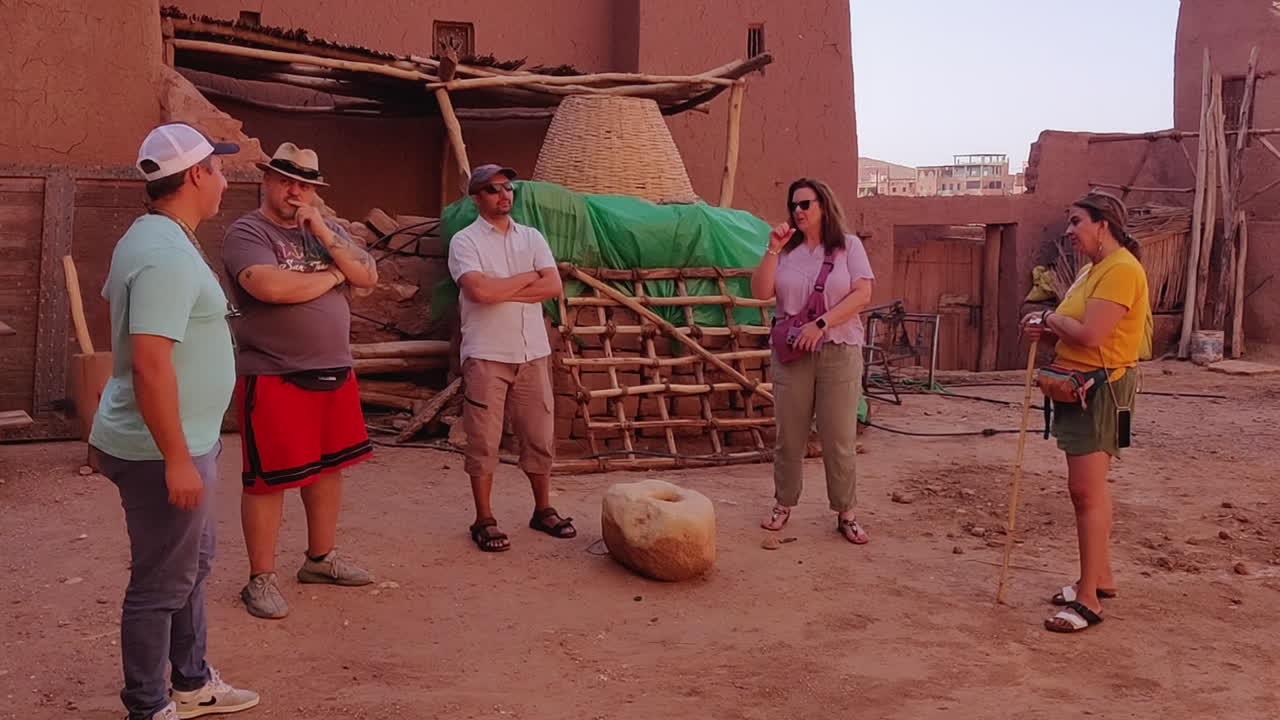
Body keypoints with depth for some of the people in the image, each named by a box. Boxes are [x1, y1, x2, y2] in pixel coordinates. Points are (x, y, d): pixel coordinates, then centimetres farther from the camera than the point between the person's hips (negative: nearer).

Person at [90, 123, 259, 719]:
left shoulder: (149, 237, 9)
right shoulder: (169, 255, -24)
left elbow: (117, 309, 22)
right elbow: (150, 361, -30)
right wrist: (177, 459, -27)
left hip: (182, 441, 11)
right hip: (162, 450, -11)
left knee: (193, 563, 22)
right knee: (162, 583, 3)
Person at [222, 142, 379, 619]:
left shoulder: (327, 230, 14)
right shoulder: (248, 232, -8)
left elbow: (368, 277, 3)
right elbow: (270, 286, -26)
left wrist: (324, 234, -9)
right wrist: (331, 276, -9)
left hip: (335, 373, 7)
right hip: (274, 378, -7)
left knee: (328, 467, 15)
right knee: (268, 479, 0)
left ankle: (321, 558, 30)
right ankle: (261, 579, 10)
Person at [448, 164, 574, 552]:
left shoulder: (532, 237, 10)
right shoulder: (465, 241, -4)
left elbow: (554, 287, -3)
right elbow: (479, 291, -21)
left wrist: (500, 290, -11)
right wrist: (527, 278, -8)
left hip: (533, 353, 4)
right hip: (486, 356, -4)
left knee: (539, 435, 10)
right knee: (483, 440, 2)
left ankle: (543, 510, 24)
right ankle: (484, 520, 11)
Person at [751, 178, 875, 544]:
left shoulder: (848, 246, 2)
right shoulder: (787, 249, 9)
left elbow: (862, 294, -8)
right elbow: (761, 292, -1)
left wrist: (821, 324, -16)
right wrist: (773, 250, -10)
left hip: (839, 353, -2)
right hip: (791, 352, 2)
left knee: (840, 438, 1)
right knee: (789, 435, 8)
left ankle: (845, 514, 12)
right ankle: (783, 504, 22)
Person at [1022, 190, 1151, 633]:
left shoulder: (1121, 269, -18)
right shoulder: (1093, 269, 15)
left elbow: (1089, 335, -26)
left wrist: (1051, 318, -10)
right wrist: (1046, 331, -4)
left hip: (1102, 388, -10)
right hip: (1079, 386, 10)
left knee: (1086, 491, -9)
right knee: (1088, 488, 17)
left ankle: (1089, 600, -4)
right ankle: (1101, 577, 30)